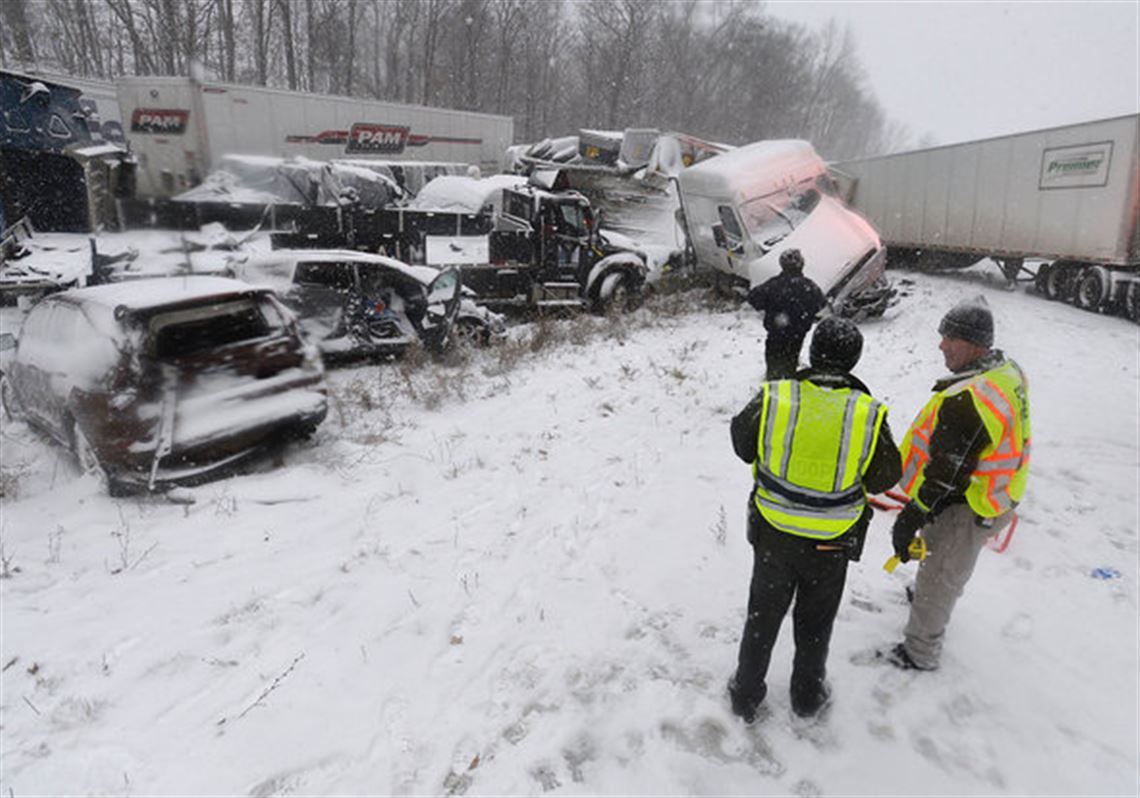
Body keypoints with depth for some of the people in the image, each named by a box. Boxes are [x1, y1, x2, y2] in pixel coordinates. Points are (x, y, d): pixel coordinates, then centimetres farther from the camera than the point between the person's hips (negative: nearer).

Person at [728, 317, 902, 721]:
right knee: (815, 622, 23)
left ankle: (746, 695, 37)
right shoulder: (869, 414, -18)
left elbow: (742, 445, -1)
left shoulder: (773, 398, -18)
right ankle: (807, 695, 43)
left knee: (762, 615, 21)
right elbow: (885, 477, -4)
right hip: (831, 543, 0)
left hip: (773, 534, 0)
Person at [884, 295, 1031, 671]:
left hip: (967, 510, -9)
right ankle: (927, 600, 59)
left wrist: (910, 518, -21)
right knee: (948, 570, 33)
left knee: (937, 581, 11)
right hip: (998, 496, 9)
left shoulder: (965, 401, -35)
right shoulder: (1008, 371, -4)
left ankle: (919, 654, 30)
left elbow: (945, 475, -31)